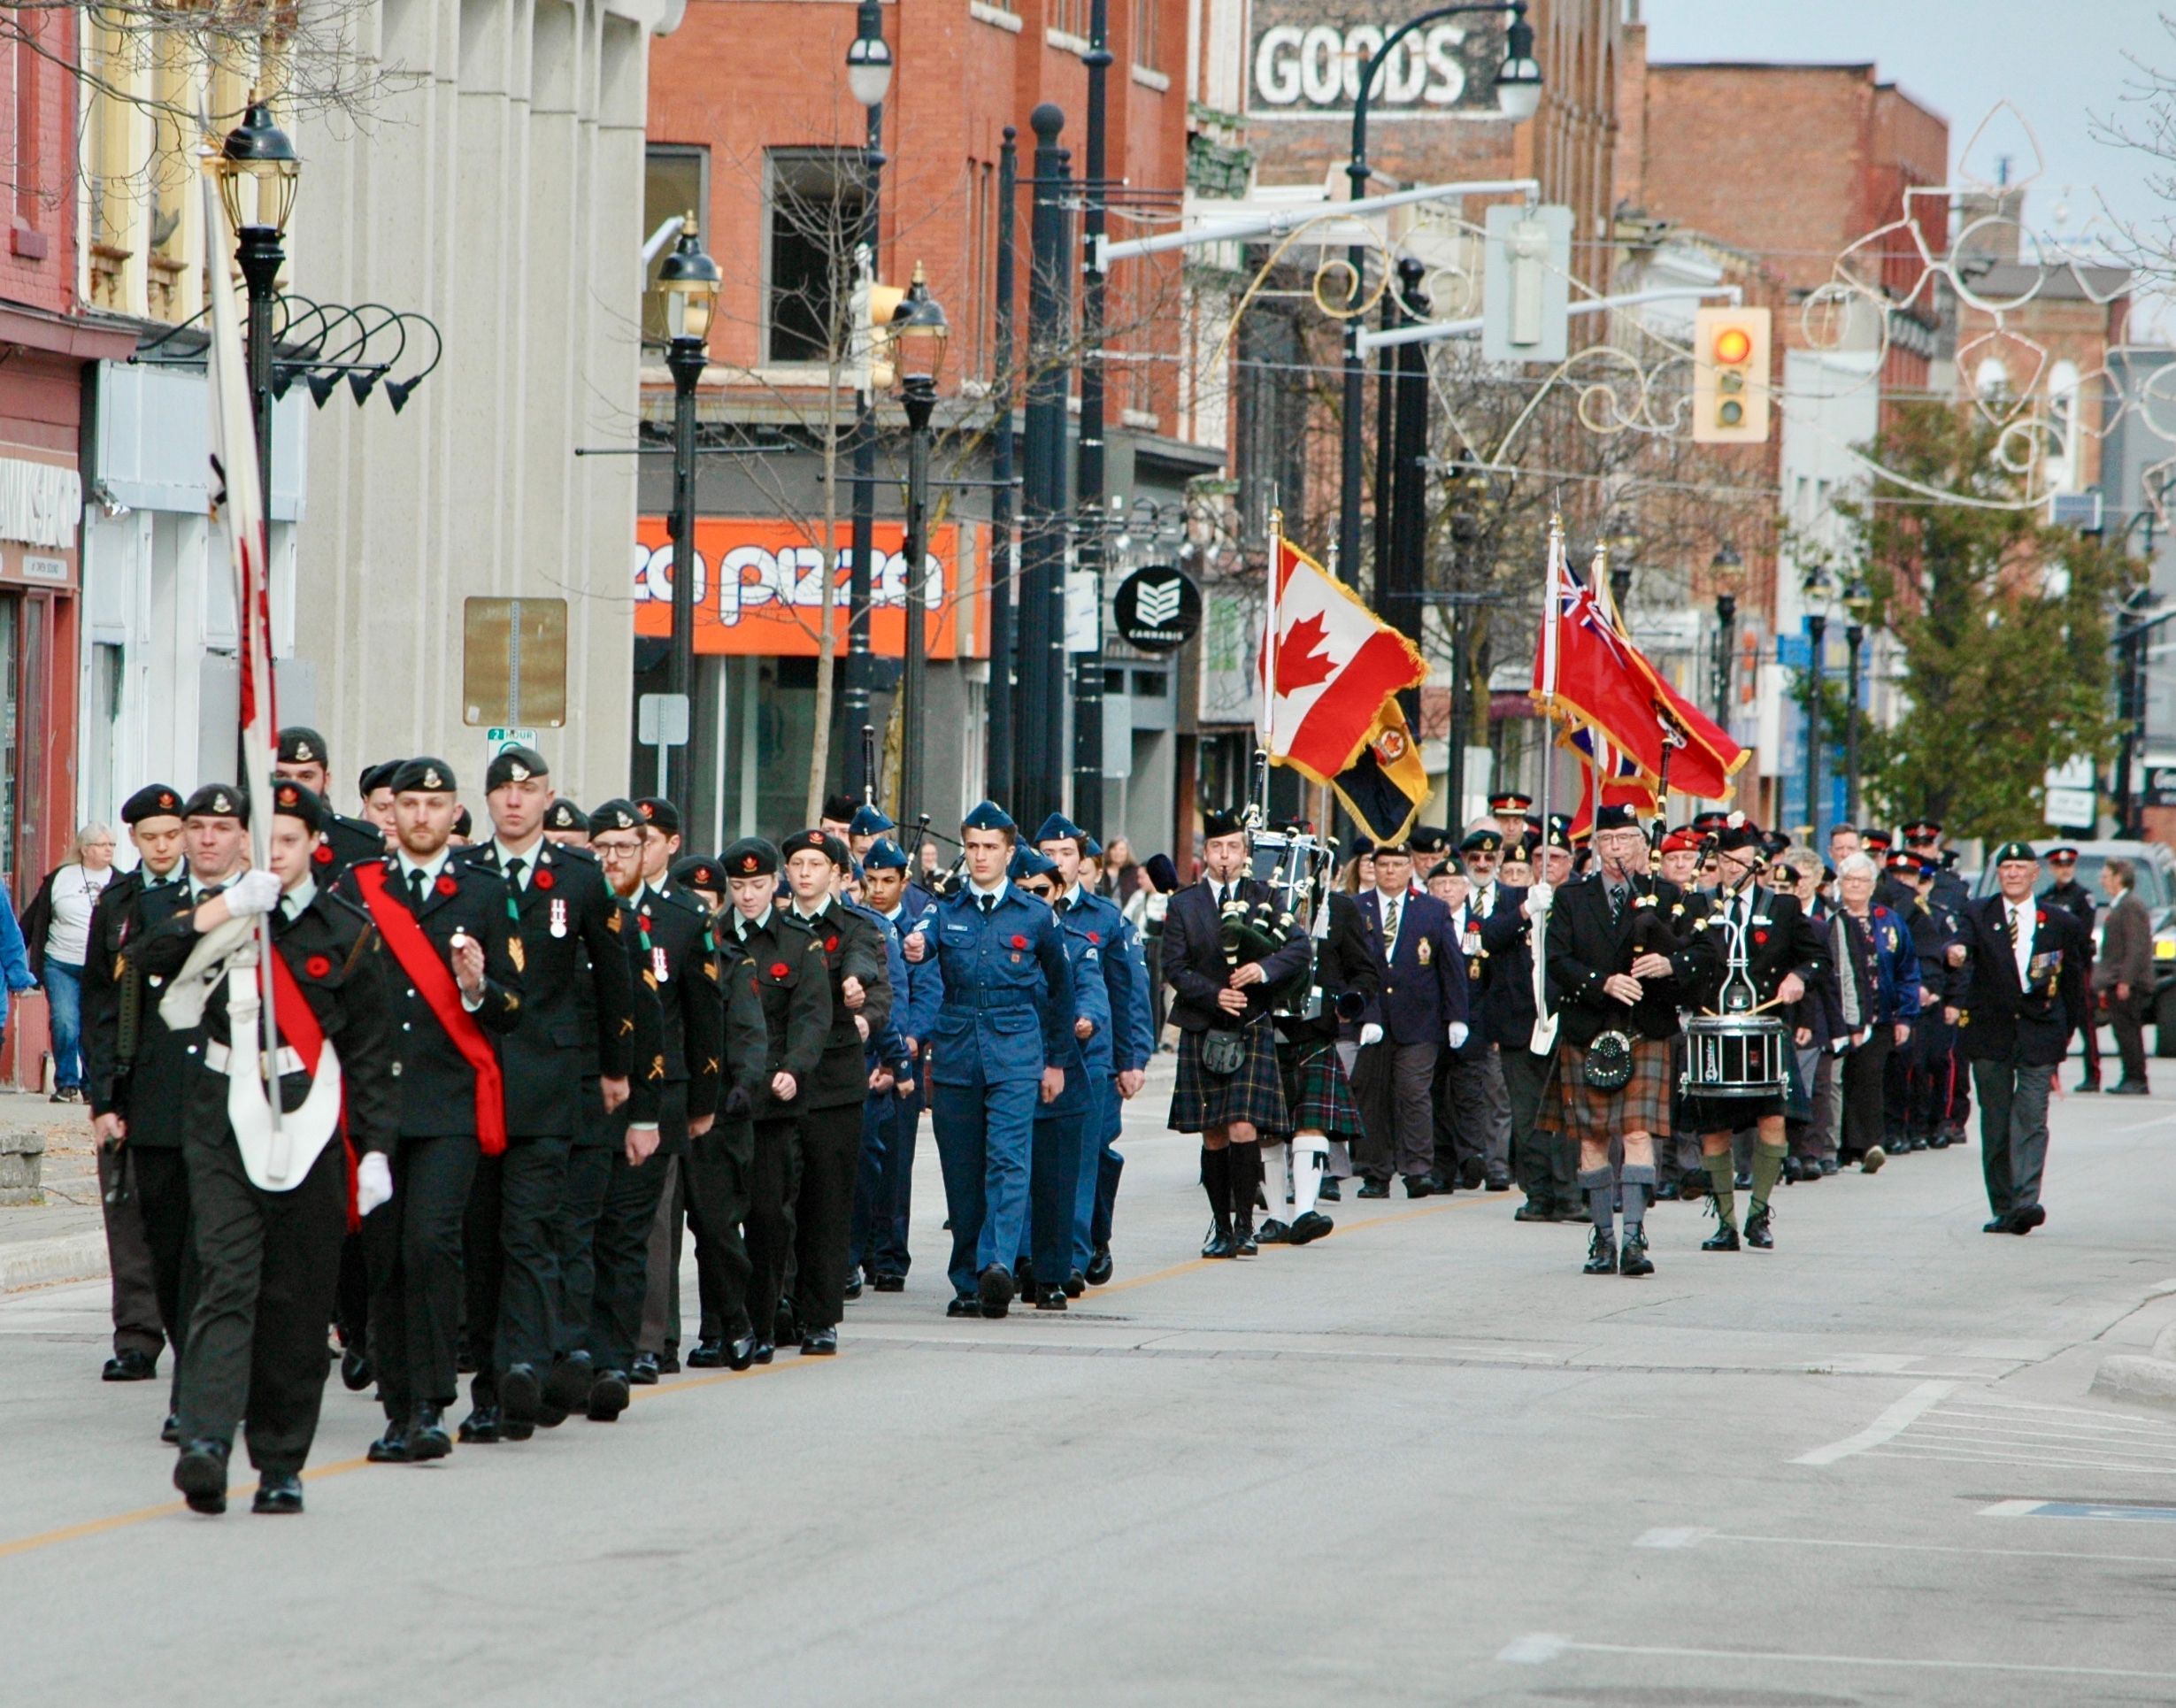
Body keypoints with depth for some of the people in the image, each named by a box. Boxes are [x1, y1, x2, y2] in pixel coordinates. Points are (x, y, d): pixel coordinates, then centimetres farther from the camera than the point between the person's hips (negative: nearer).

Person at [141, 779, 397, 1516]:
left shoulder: (344, 930, 6)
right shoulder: (220, 918, 9)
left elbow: (370, 1049, 7)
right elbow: (156, 957, -10)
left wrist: (375, 1147, 1)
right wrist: (227, 906, -20)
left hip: (308, 1131, 0)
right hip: (225, 1127, 0)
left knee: (299, 1302, 2)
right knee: (226, 1281, -14)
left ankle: (281, 1463, 10)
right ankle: (205, 1440, -26)